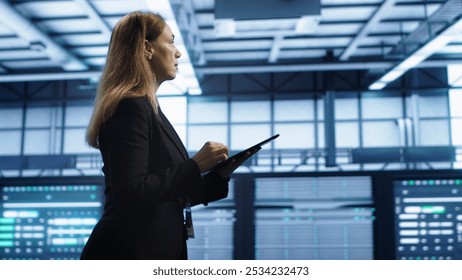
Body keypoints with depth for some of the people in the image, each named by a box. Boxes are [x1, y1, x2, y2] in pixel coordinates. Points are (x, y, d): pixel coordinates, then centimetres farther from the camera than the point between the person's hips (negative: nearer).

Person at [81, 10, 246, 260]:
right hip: (128, 253, -9)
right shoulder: (131, 107, -14)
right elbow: (129, 195, -24)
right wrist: (194, 166, -19)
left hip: (155, 251, 9)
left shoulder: (147, 108, 14)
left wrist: (220, 174, 7)